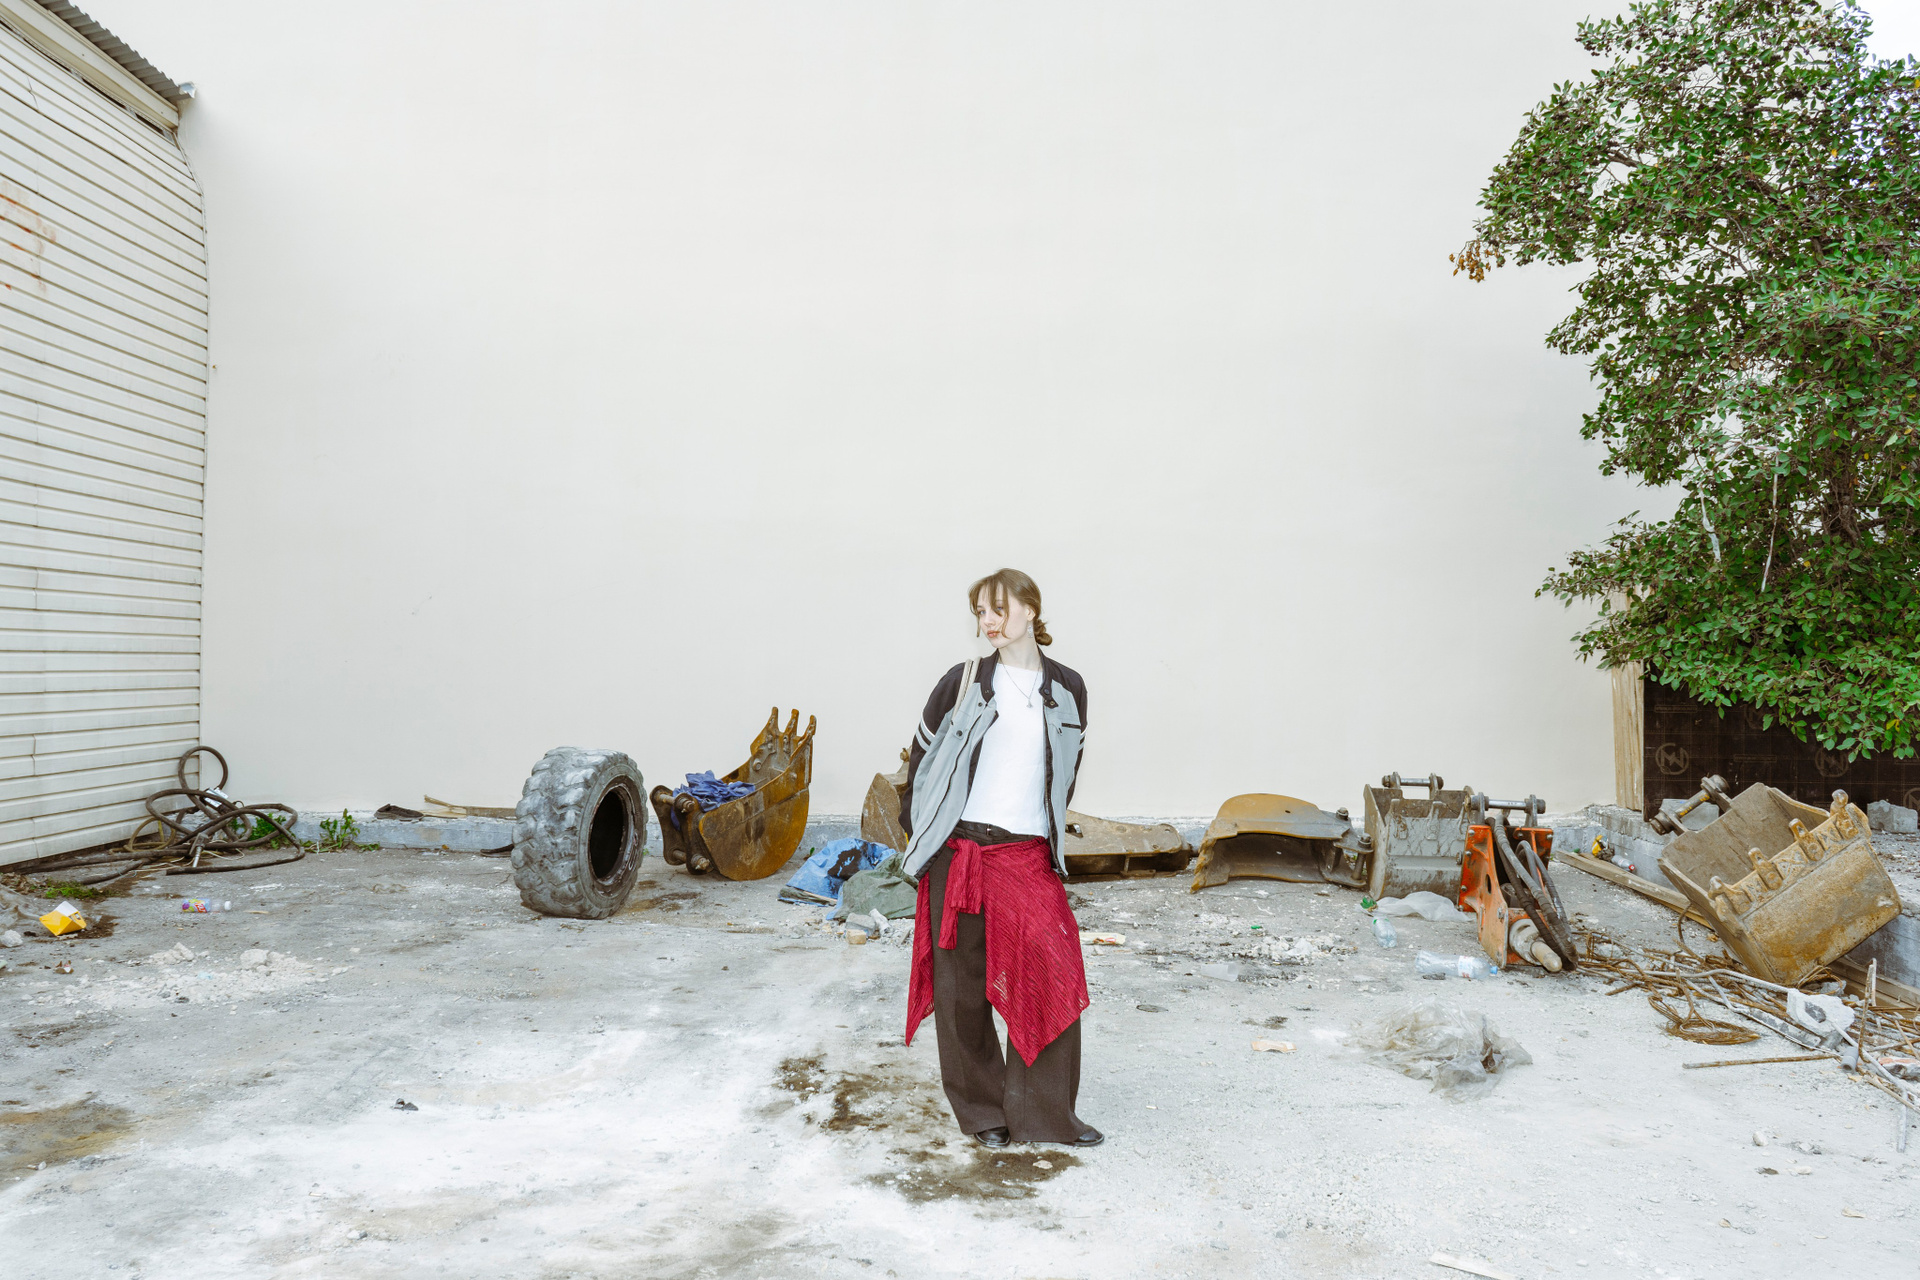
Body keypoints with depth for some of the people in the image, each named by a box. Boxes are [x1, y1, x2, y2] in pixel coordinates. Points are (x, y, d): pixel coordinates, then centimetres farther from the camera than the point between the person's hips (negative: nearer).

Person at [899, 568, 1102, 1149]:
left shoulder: (1067, 688, 6)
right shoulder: (962, 682, -1)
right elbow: (923, 755, 8)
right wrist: (918, 833, 8)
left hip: (1029, 856, 2)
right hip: (960, 854, -1)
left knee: (1054, 975, -6)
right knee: (962, 986, 6)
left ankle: (1045, 1112, 11)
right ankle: (981, 1111, 24)